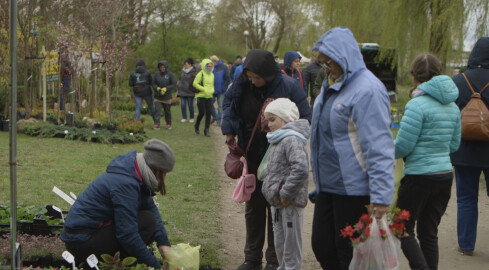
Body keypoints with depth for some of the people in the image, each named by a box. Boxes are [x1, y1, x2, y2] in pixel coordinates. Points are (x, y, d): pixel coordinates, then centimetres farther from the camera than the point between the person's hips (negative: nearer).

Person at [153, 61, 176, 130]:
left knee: (167, 111, 10)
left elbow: (174, 84, -6)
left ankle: (168, 124, 24)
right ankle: (156, 124, -7)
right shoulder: (157, 74, 2)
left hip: (167, 97, -1)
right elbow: (153, 83, 6)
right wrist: (157, 88, -15)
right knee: (157, 110, -8)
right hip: (158, 97, 1)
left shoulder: (170, 74, -5)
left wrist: (166, 89, -17)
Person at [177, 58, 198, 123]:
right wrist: (178, 85, 10)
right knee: (183, 104, 2)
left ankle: (191, 118, 15)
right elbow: (179, 79, 21)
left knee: (190, 105, 2)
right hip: (182, 91, 5)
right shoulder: (183, 71, 11)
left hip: (190, 92, -5)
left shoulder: (194, 72, -6)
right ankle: (184, 118, 11)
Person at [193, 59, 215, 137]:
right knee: (202, 112, -8)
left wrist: (212, 90, 2)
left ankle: (206, 130, 4)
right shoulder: (200, 74, -7)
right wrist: (204, 89, -17)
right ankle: (197, 126, 18)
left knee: (209, 113, -2)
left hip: (209, 97, 6)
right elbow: (195, 84, -12)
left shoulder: (212, 75, 14)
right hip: (201, 96, -6)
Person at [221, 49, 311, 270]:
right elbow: (228, 101, 12)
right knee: (253, 206, 13)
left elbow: (305, 119, -11)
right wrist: (229, 129, 0)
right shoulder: (242, 85, -7)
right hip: (252, 156, 4)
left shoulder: (288, 86, -18)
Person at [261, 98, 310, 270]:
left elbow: (301, 170, -33)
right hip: (277, 204, 10)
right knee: (279, 244, 20)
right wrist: (268, 188, 16)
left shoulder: (292, 140, -20)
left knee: (291, 247, 1)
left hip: (290, 204, -10)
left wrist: (286, 193, -26)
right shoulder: (277, 141, 14)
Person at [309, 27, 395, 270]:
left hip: (354, 191, -9)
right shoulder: (333, 85, 11)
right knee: (322, 248, 15)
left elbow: (379, 146, -23)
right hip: (328, 186, 9)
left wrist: (381, 195, -26)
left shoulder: (367, 89, -19)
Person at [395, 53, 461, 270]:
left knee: (403, 229, 5)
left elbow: (403, 145, -15)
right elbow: (454, 145, 14)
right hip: (445, 176, 7)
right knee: (429, 232, 14)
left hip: (419, 177, -7)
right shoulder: (452, 106, 7)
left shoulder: (417, 105, -15)